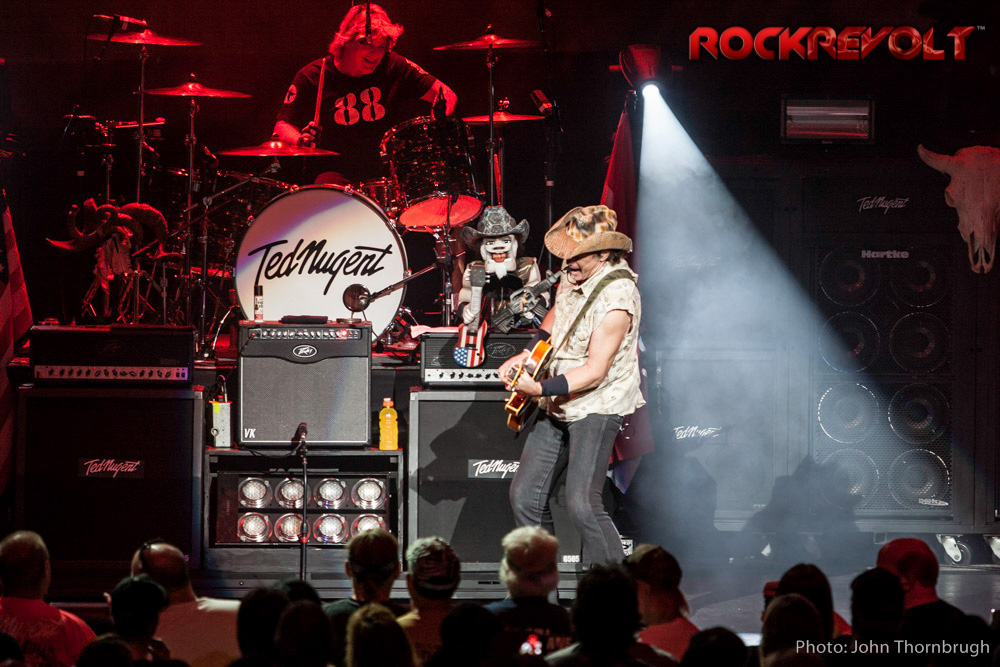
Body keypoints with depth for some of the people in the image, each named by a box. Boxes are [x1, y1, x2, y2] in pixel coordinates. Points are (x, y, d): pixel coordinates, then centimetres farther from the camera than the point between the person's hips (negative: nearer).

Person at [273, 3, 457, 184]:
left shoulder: (393, 66, 2)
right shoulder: (311, 77, -3)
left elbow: (447, 94, 3)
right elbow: (283, 126, 2)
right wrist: (302, 139, -20)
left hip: (388, 172, 2)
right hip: (337, 174, -2)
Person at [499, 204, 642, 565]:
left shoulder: (616, 298, -24)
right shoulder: (574, 276, 3)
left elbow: (595, 372, -25)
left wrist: (541, 388, -30)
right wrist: (528, 354, 13)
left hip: (596, 409, -9)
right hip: (558, 407, 9)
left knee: (581, 504, -20)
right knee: (525, 496, 7)